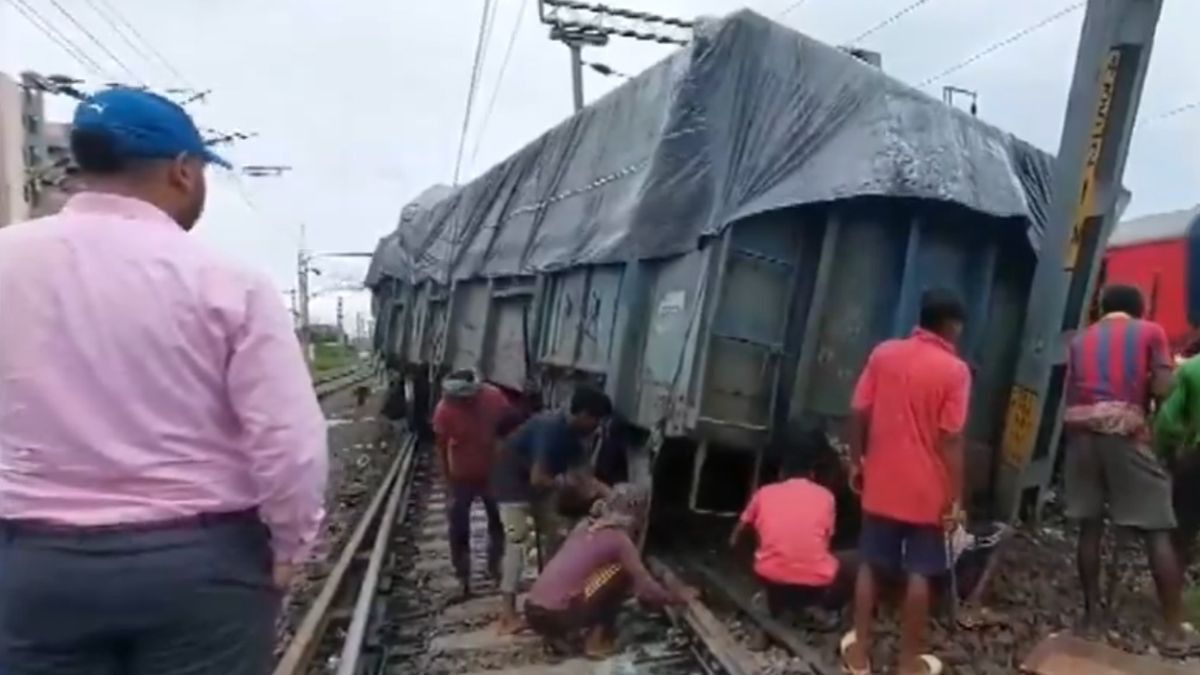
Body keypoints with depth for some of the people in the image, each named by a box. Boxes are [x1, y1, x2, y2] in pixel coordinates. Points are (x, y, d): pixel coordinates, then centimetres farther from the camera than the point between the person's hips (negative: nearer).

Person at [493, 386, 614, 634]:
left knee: (552, 535, 10)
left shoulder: (573, 433, -6)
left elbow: (583, 475, -3)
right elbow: (538, 479, -35)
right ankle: (508, 611, -10)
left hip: (541, 481, 9)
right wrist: (569, 485, -21)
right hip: (513, 479, -9)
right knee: (517, 540, -14)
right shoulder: (551, 429, -34)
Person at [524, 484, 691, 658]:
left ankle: (561, 638, 18)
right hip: (557, 616, -7)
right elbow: (646, 589, 0)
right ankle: (596, 641, 10)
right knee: (622, 574, 7)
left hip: (532, 610, 7)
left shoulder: (585, 526, 18)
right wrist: (678, 597, 20)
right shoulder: (619, 540, -3)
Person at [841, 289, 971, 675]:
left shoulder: (883, 353, -1)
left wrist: (856, 462, 11)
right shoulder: (955, 371, -11)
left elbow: (858, 414, -1)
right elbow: (951, 440, -14)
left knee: (871, 566, 13)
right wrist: (956, 498, -7)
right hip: (926, 491, -3)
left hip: (881, 483, 3)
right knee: (919, 574, 10)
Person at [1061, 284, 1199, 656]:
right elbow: (1161, 389, 0)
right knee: (1157, 531, 4)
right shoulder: (1150, 331, 10)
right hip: (1125, 432, -3)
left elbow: (1071, 390, 13)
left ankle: (1092, 615, 15)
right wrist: (1140, 387, 19)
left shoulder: (1080, 339, 19)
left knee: (1090, 526, 10)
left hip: (1080, 430, 3)